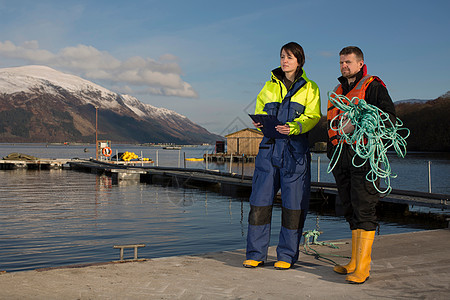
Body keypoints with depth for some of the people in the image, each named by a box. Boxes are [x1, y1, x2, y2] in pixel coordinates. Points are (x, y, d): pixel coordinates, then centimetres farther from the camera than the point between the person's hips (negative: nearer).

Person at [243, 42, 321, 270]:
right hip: (270, 146, 3)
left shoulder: (309, 88, 7)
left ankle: (287, 255, 11)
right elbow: (260, 112, 16)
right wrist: (259, 122, -8)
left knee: (293, 204, -1)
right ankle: (256, 254, 8)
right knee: (260, 200, -1)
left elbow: (312, 117, -5)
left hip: (296, 150, -2)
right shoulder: (270, 86, 17)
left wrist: (293, 127, -24)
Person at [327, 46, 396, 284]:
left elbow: (389, 117, -8)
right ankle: (355, 262, 16)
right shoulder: (338, 91, 23)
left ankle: (362, 267, -8)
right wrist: (331, 148, 19)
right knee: (351, 210, 9)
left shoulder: (373, 86, 1)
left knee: (363, 209, -10)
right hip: (341, 156, 7)